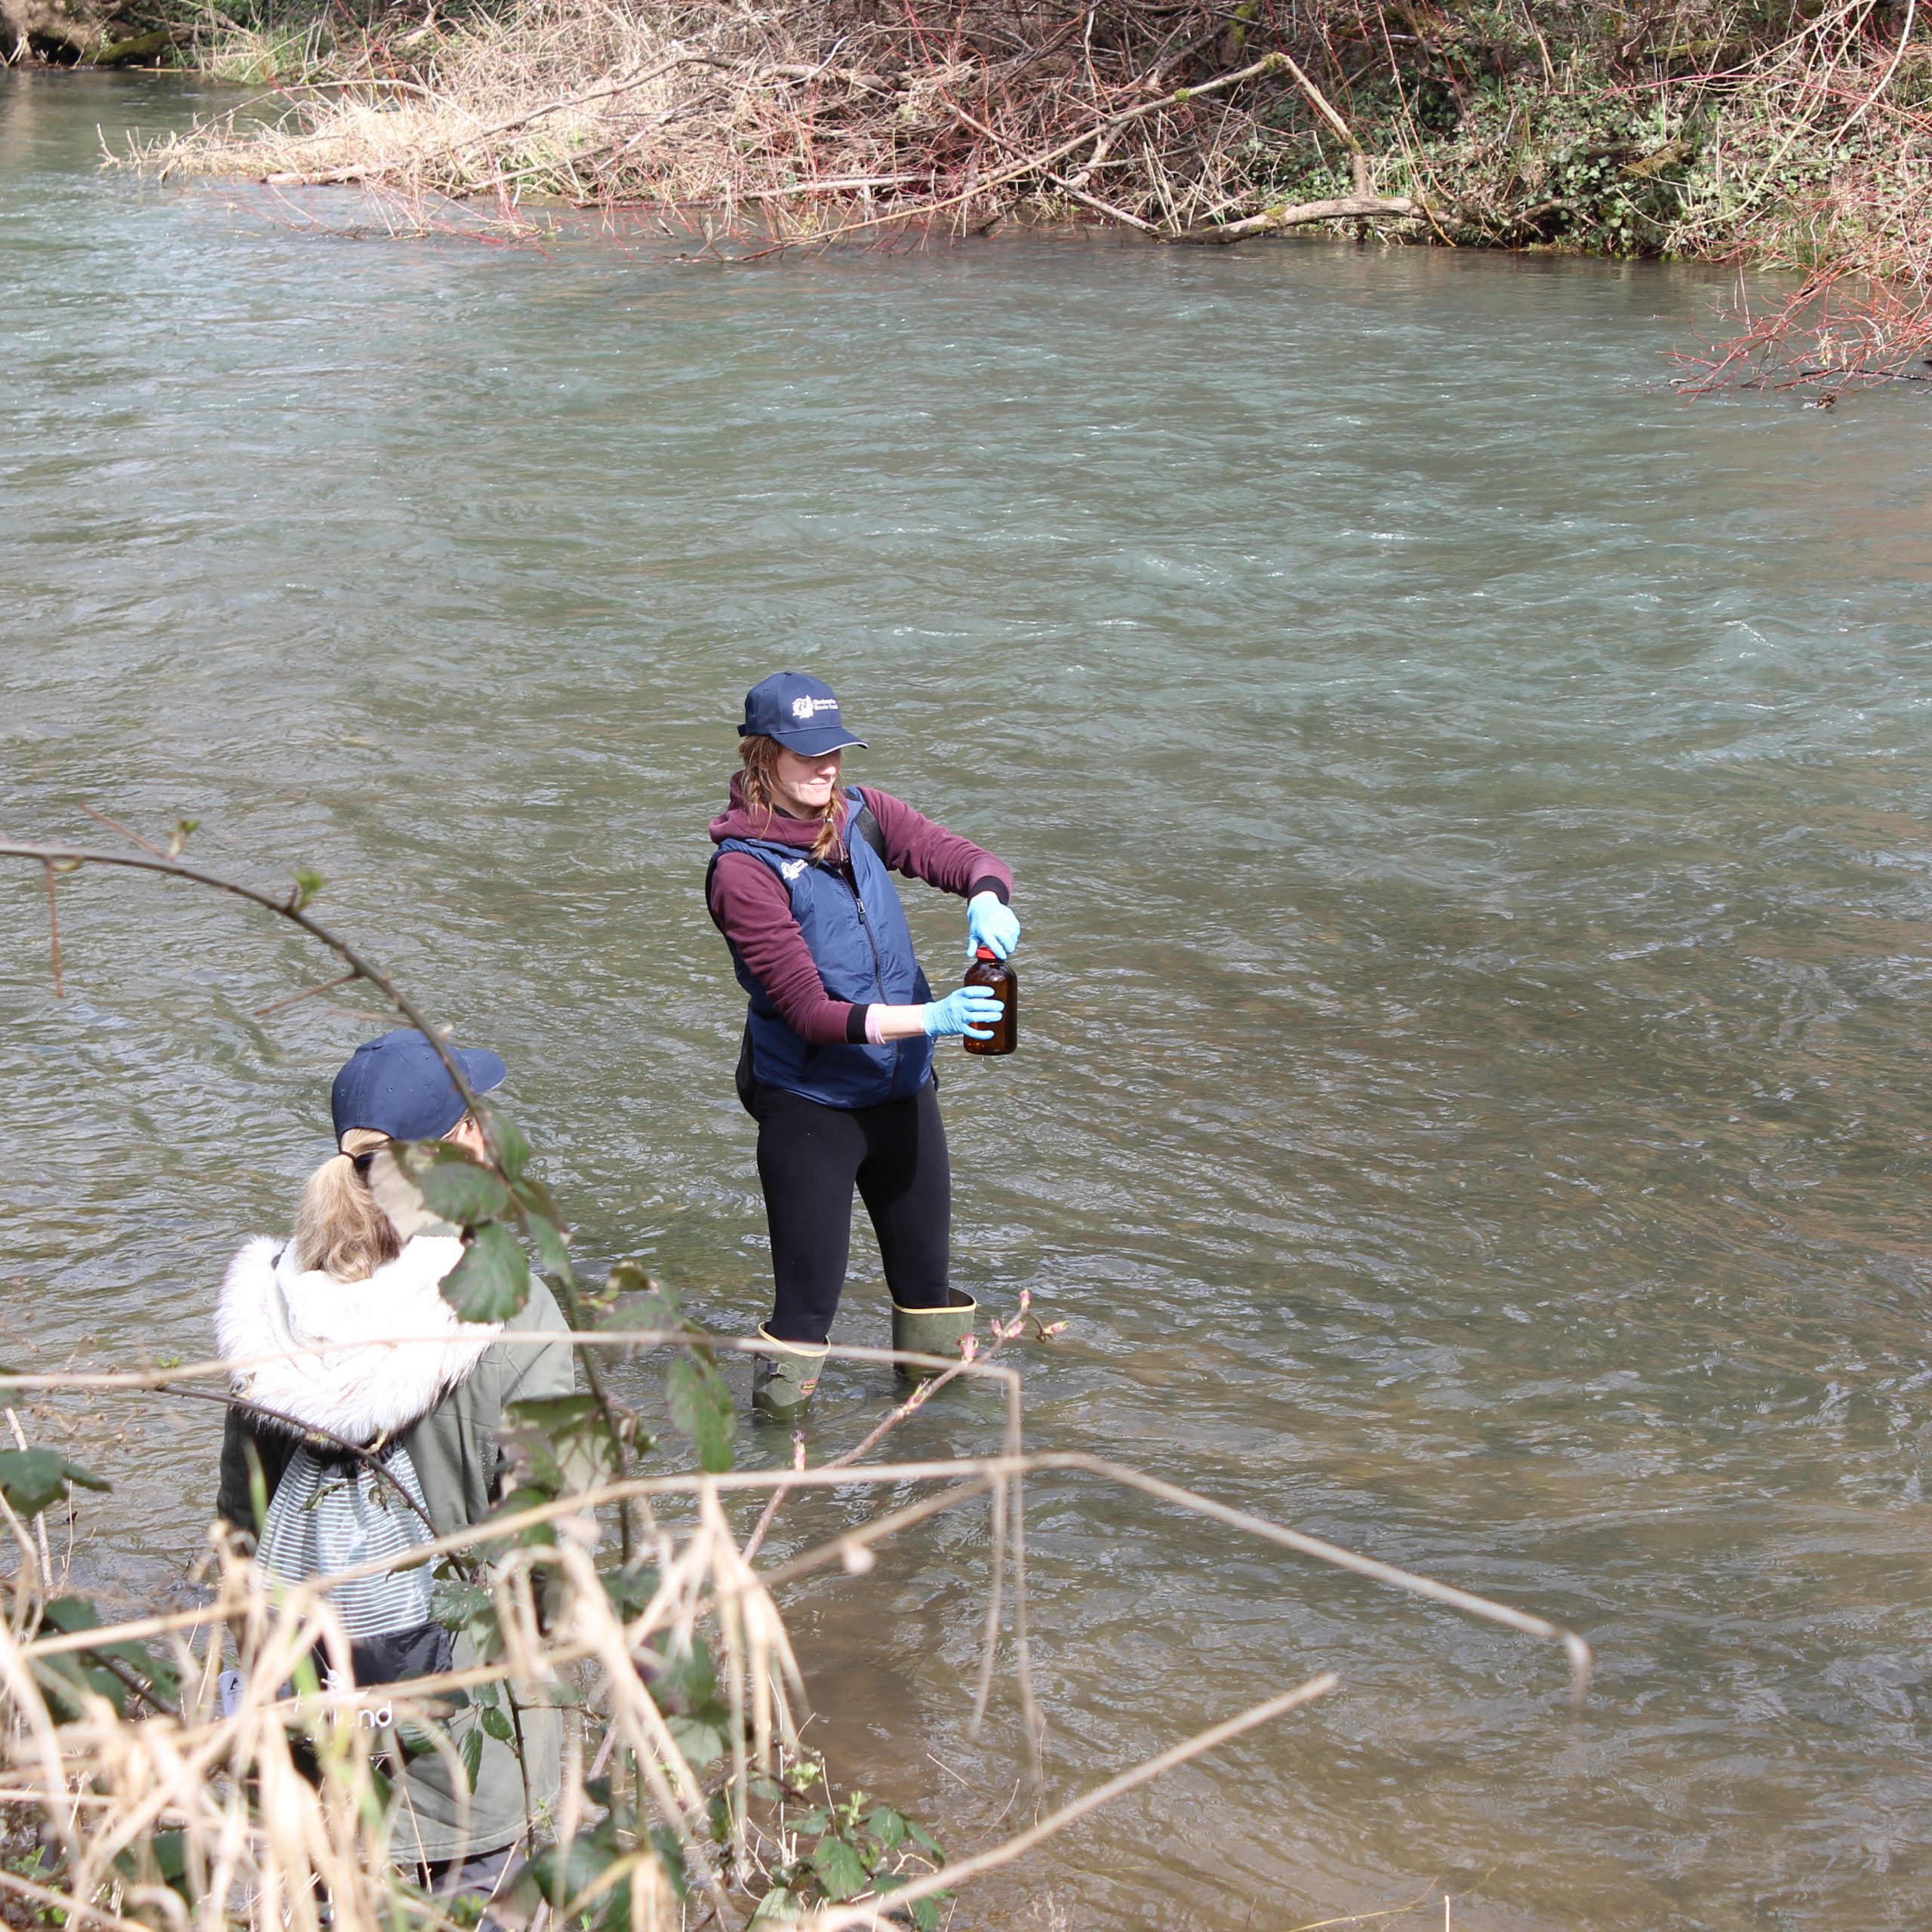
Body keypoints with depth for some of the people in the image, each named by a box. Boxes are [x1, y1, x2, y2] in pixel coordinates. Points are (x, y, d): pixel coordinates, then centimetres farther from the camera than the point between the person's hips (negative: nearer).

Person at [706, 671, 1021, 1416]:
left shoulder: (863, 816, 0)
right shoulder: (743, 870, -17)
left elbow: (971, 860, 1)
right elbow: (809, 1012, -22)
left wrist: (987, 901, -24)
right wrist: (929, 1019, -33)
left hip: (904, 1092, 5)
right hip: (809, 1107, -5)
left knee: (928, 1278, 16)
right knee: (808, 1299, 0)